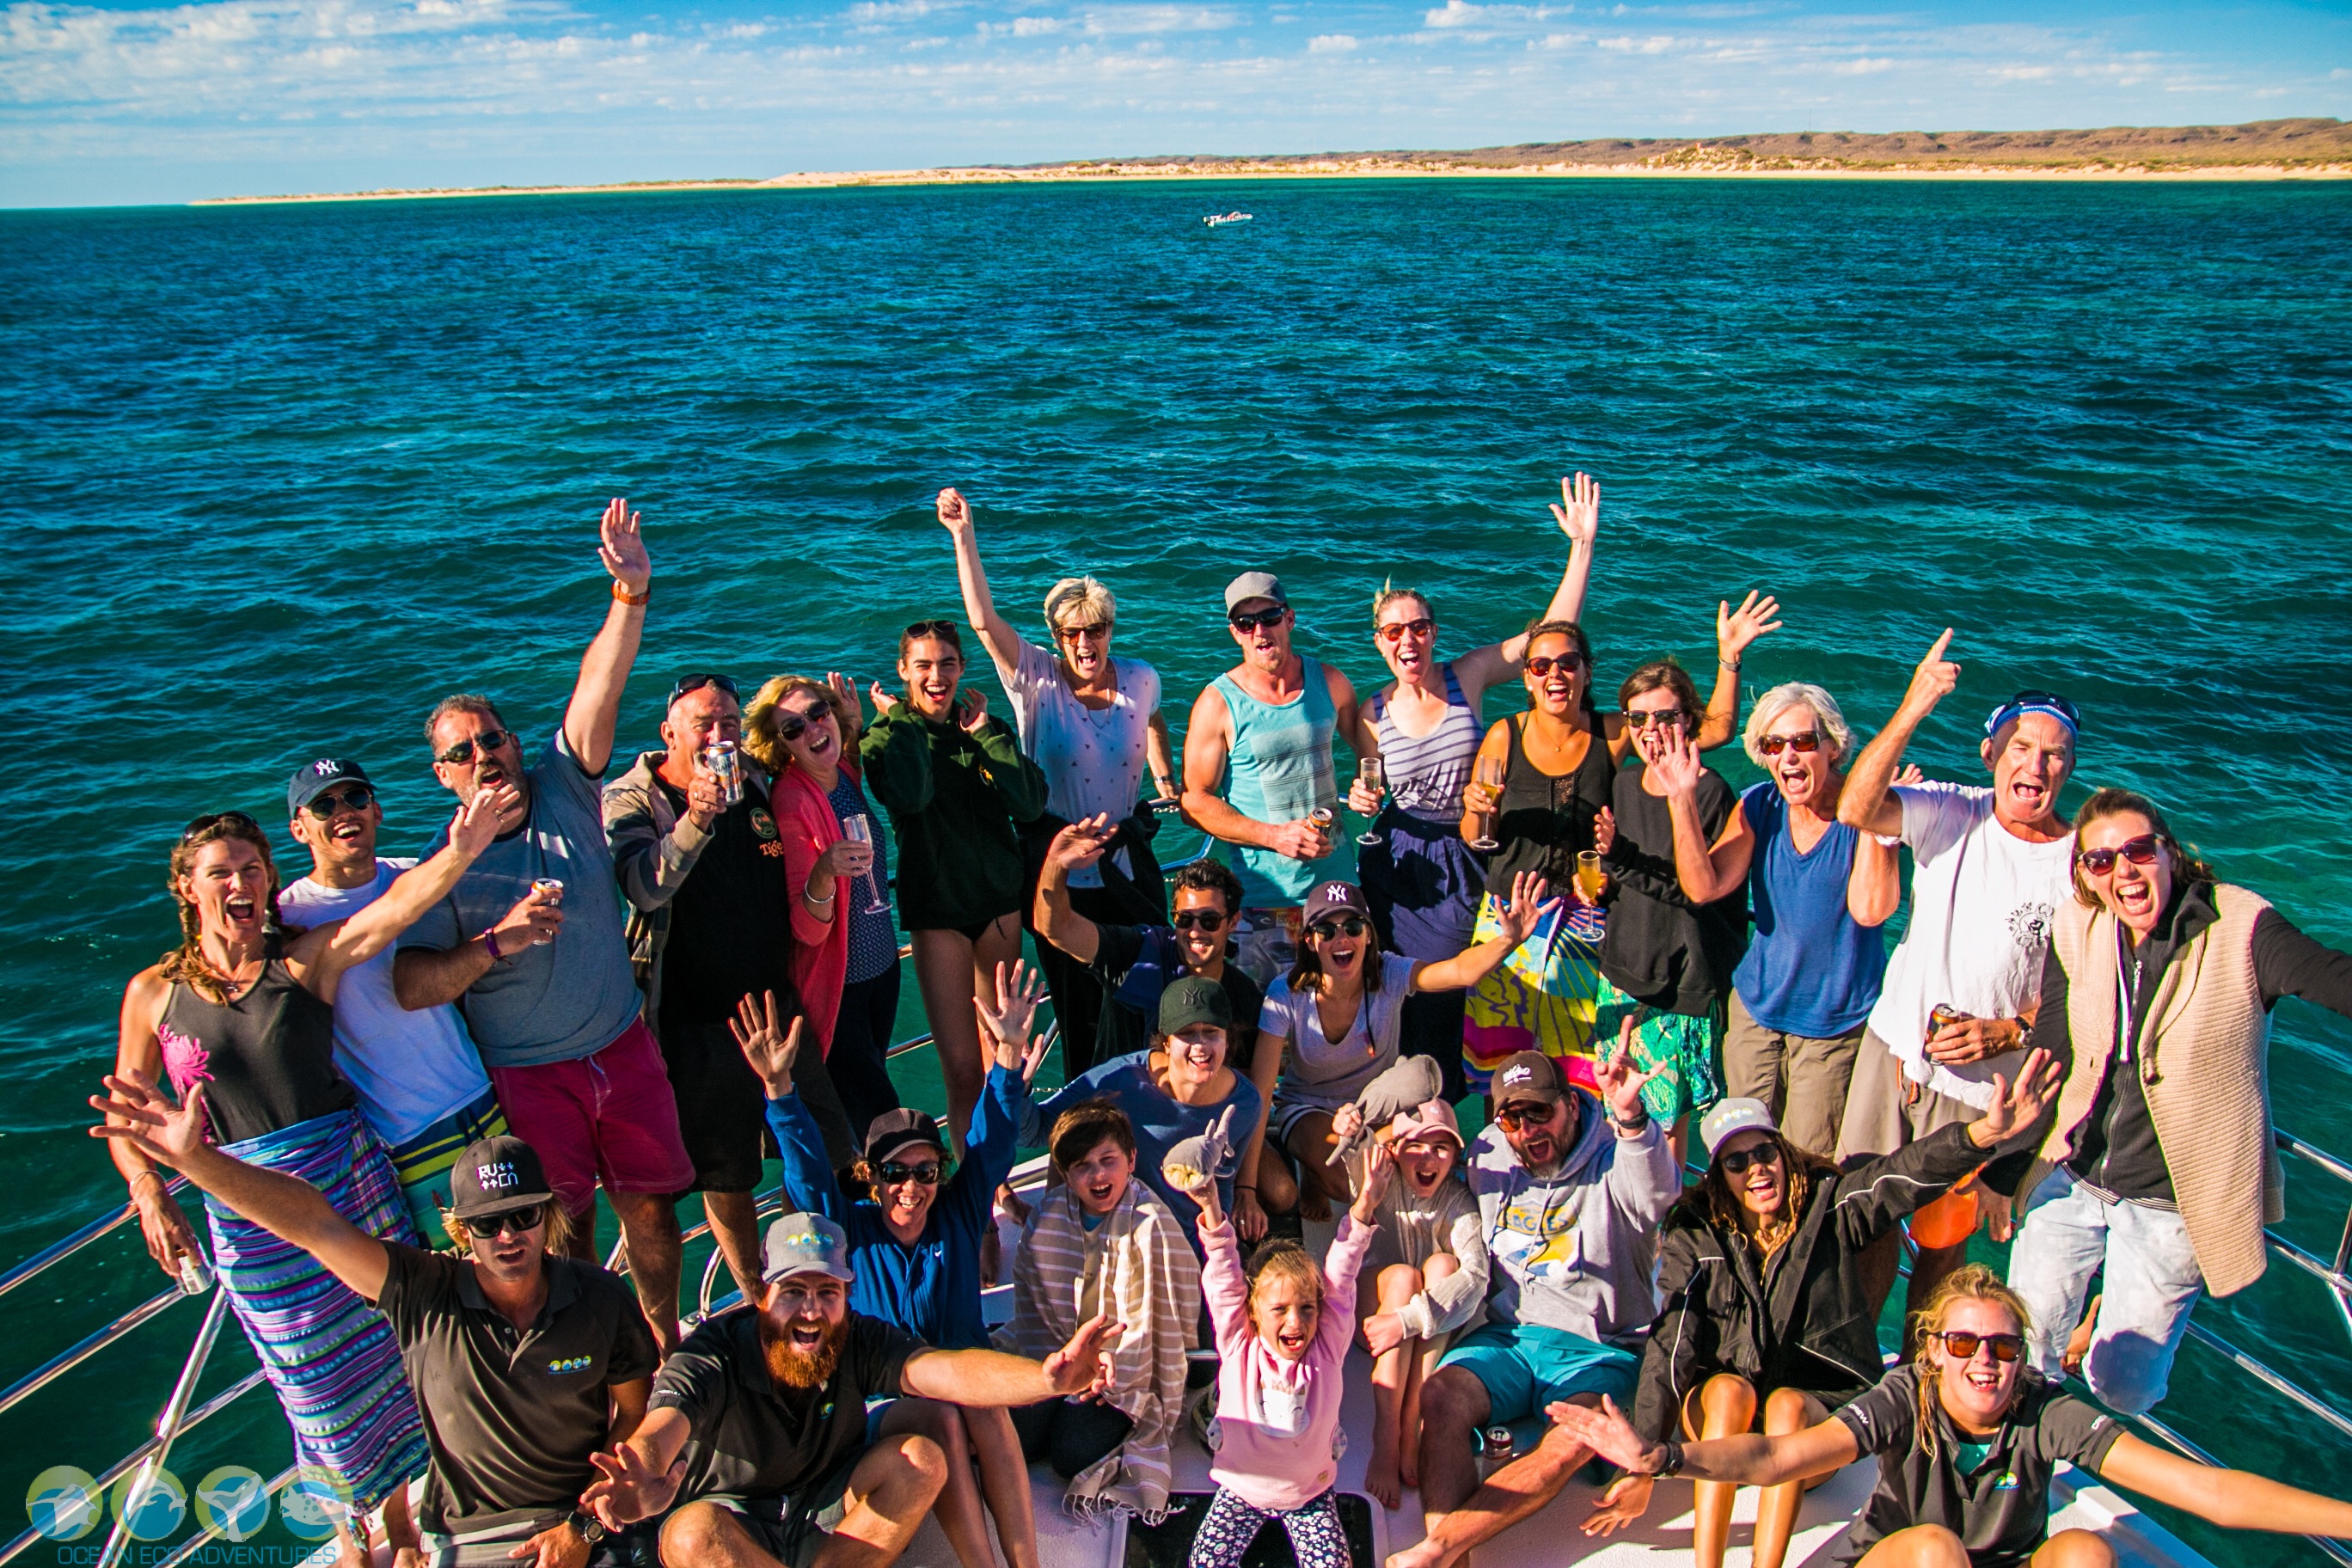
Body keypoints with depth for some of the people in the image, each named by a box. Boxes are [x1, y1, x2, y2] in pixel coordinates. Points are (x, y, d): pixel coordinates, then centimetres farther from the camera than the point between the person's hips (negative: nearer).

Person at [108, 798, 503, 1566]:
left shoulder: (306, 959, -3)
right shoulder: (154, 994, 1)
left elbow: (395, 906, -21)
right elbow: (124, 1117, 7)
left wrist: (461, 849, -39)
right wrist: (151, 1196, -10)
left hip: (350, 1174, 0)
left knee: (385, 1346, 6)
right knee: (318, 1378, 11)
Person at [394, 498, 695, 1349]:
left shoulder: (563, 789, -3)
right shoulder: (443, 866, -9)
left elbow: (597, 693, -17)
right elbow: (411, 986, -16)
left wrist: (631, 594, -30)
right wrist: (499, 941, -30)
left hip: (623, 1047, 3)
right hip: (528, 1078, -2)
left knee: (651, 1207, 14)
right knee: (565, 1235, 10)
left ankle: (666, 1342, 35)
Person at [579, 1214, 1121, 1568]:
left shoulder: (860, 1342, -13)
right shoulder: (713, 1354, -22)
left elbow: (944, 1371, -31)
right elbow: (662, 1429, -42)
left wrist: (1044, 1377, -52)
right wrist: (644, 1484, -69)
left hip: (827, 1511, 3)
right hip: (733, 1518, -3)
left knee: (921, 1459, -21)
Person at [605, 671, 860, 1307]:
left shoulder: (756, 784, 6)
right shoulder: (630, 801, -10)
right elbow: (645, 889, -30)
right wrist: (695, 819, -43)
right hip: (697, 1025, -4)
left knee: (831, 1156, 10)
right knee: (725, 1173, 7)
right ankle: (760, 1302, 26)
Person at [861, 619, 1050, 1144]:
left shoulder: (985, 729, 6)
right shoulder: (887, 735, -2)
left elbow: (1031, 803, -9)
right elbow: (912, 795, -26)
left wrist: (986, 732, -10)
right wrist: (901, 722, -13)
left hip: (999, 898, 4)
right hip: (936, 906, -4)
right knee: (961, 1069, -8)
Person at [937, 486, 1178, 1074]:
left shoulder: (1141, 679, -1)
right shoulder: (1037, 681, -9)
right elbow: (983, 618, -22)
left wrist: (1165, 778, 14)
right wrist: (964, 536, -29)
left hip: (1128, 867, 3)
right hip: (1058, 874, -3)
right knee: (1078, 1009, 7)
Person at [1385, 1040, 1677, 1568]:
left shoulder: (1613, 1161, -7)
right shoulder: (1488, 1159, 9)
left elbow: (1658, 1200, -31)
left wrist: (1630, 1118, -51)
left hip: (1597, 1347, -4)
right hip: (1506, 1336, 4)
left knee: (1574, 1442, -32)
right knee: (1441, 1396, -26)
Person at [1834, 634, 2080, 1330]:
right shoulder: (1954, 815, -6)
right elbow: (1855, 809, -25)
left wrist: (2008, 1032, -18)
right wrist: (1912, 711, -34)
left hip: (1984, 1090, -1)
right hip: (1894, 1050, 2)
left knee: (1943, 1244, 13)